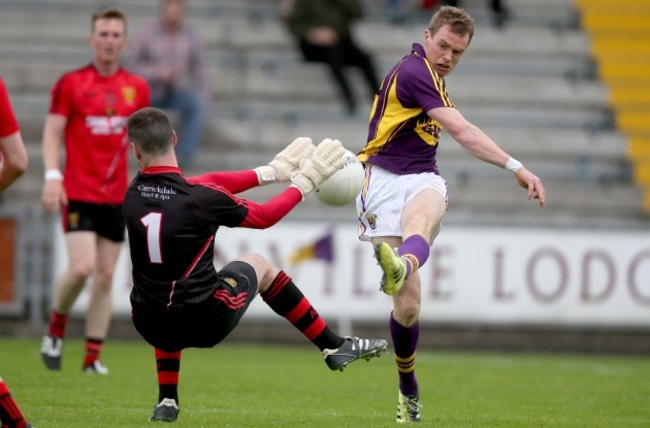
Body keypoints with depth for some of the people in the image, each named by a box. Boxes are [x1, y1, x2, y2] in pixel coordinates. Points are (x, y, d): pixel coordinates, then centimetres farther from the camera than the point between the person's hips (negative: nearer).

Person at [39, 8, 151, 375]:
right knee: (82, 267, -17)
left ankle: (93, 357, 9)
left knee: (106, 275, 3)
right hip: (78, 191, -3)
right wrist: (52, 175, -14)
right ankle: (56, 329, 9)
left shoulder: (137, 88, 8)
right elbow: (53, 132, -2)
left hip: (117, 196, 4)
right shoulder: (70, 83, -2)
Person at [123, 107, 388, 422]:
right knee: (257, 265, 27)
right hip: (205, 324, -3)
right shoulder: (200, 198, -17)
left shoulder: (134, 193, -3)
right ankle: (335, 347, 36)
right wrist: (304, 183, 15)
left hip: (150, 326, 3)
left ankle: (167, 401, 28)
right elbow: (263, 217, 0)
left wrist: (270, 172, 16)